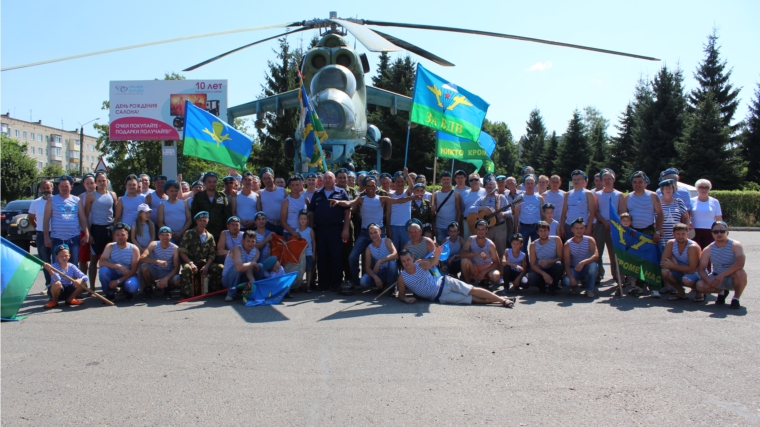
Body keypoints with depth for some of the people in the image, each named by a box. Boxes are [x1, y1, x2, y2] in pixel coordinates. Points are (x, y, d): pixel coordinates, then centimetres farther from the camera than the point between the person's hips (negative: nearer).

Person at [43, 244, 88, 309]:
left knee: (84, 284, -17)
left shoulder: (72, 267, -4)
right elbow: (57, 279, -32)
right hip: (58, 291, -3)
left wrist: (80, 280, -37)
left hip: (68, 291, 3)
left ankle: (70, 299, 5)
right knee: (57, 283, -36)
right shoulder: (54, 266, -14)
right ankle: (54, 301, -5)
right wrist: (50, 270, -48)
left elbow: (85, 277, -13)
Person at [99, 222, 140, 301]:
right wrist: (119, 266, -33)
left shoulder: (134, 249, -10)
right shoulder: (110, 247, -5)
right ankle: (110, 293, -3)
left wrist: (118, 281, -23)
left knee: (132, 286, -36)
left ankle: (128, 292, 6)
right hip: (114, 275, 2)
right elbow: (102, 262, -20)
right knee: (103, 270, -29)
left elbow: (133, 270, -14)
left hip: (128, 276, -2)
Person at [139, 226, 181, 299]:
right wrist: (157, 261, -42)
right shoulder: (153, 245, -10)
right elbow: (141, 258, -26)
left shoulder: (175, 248, -12)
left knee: (177, 280, -33)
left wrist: (166, 279, -30)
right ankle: (148, 289, -5)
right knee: (144, 266, -30)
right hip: (154, 273, 1)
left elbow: (176, 268, -15)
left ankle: (166, 288, 4)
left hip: (168, 274, -1)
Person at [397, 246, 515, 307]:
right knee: (472, 299, -7)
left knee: (473, 290, -5)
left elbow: (430, 263, -30)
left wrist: (436, 257, -54)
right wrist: (406, 299, -26)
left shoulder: (421, 265, -8)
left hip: (444, 282, 2)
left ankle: (502, 299, 5)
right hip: (439, 297, -2)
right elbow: (401, 295, -2)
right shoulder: (402, 277, -10)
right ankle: (495, 301, 4)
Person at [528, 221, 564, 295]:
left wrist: (548, 262, -29)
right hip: (540, 270, 0)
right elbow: (533, 265, -10)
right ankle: (542, 285, 7)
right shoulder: (533, 245, -7)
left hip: (553, 269, 0)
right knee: (531, 279, -33)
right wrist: (544, 274, -27)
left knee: (558, 264, -34)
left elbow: (560, 258, -10)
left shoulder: (556, 240, -9)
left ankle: (553, 287, -7)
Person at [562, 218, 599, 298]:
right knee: (566, 280, -32)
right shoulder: (568, 244, -10)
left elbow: (596, 256, -25)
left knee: (593, 265, -35)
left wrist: (583, 262, -42)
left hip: (587, 269, 1)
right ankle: (576, 285, 7)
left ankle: (589, 289, -12)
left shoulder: (590, 240, -9)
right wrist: (571, 278, -32)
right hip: (574, 270, 0)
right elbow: (566, 264, -15)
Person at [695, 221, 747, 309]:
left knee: (740, 274, -37)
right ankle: (722, 292, 11)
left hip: (733, 279, -3)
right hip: (717, 278, 3)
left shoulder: (735, 245, -14)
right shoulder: (708, 250, -6)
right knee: (700, 285, -24)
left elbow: (740, 263, -31)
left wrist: (722, 275, -38)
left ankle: (736, 298, -8)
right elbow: (701, 269, -9)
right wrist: (709, 281, -30)